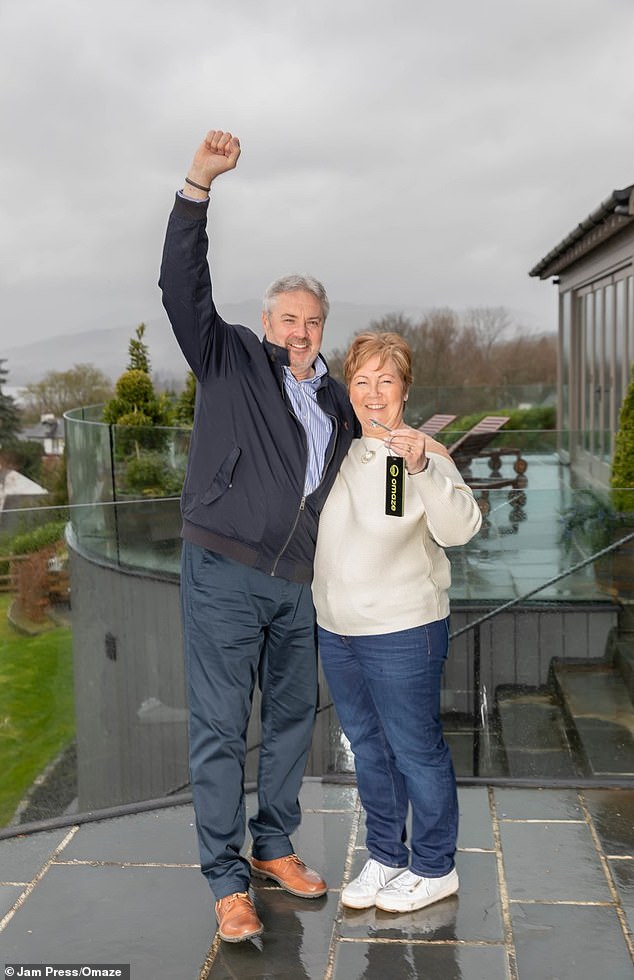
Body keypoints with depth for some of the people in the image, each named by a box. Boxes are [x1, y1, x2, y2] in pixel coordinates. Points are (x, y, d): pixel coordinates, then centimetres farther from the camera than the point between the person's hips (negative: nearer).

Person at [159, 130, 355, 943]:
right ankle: (227, 880, 12)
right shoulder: (229, 359, -1)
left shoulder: (336, 399, 13)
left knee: (293, 716, 15)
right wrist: (198, 186, -25)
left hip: (298, 585, 6)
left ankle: (274, 847, 33)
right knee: (219, 729, 0)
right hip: (223, 577, -5)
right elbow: (182, 285, -15)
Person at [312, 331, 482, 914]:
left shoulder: (424, 454, -13)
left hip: (402, 632, -7)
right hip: (335, 629, 7)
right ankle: (385, 858, 36)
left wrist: (421, 466, -41)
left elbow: (459, 528, -29)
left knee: (416, 749, 5)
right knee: (366, 747, 19)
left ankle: (435, 869, 25)